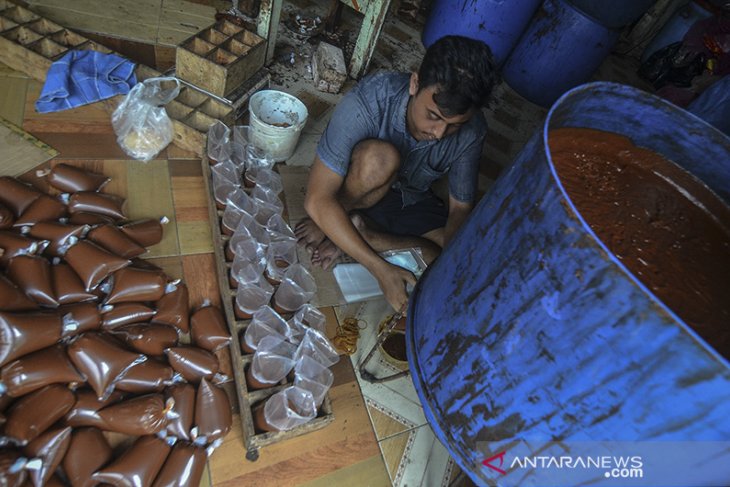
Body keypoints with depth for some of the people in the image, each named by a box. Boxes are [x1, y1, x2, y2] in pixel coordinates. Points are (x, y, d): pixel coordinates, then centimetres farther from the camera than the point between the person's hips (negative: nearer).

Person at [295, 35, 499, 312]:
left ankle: (356, 234, -14)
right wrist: (382, 270, -38)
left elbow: (460, 208, -11)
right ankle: (333, 225, -10)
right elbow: (317, 200, -34)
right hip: (360, 193, -4)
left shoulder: (471, 132, -22)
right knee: (381, 157, -38)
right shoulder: (366, 103, -33)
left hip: (411, 201, 4)